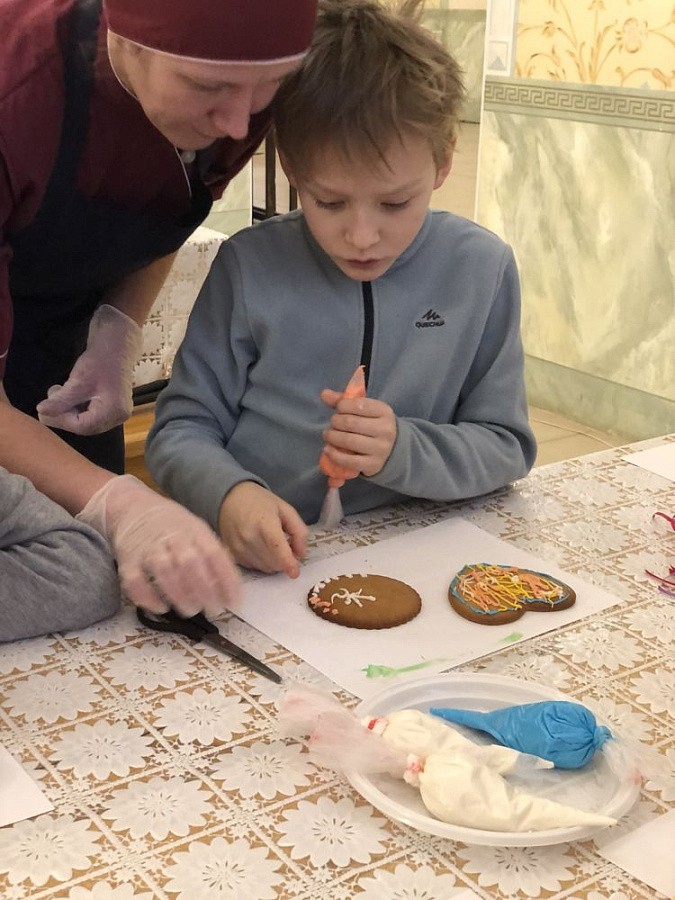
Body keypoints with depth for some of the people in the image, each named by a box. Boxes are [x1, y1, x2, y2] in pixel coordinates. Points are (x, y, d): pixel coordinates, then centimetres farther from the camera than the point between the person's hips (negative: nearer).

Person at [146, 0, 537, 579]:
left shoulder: (482, 270, -2)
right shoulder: (250, 266, -4)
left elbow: (507, 448, 2)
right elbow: (181, 428, 0)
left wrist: (401, 450, -17)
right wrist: (229, 494, -22)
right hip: (264, 562, 0)